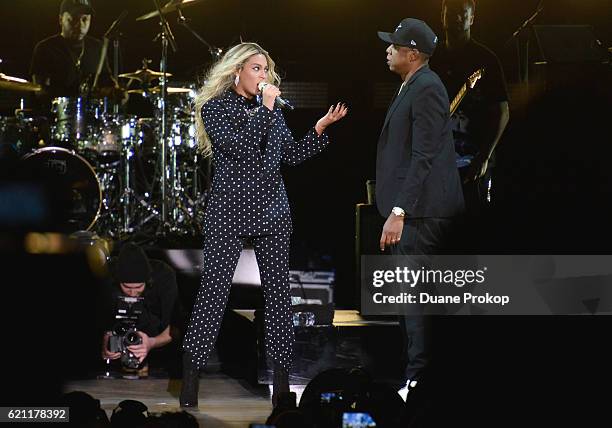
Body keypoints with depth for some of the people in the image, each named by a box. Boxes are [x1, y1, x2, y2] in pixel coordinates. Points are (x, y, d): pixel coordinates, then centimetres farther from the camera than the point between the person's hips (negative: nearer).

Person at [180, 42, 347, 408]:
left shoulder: (272, 108, 13)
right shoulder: (215, 108, -2)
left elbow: (291, 154, 11)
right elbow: (238, 146, -18)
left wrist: (321, 128, 0)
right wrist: (265, 109, -14)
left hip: (272, 211, 5)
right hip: (229, 211, -5)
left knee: (278, 290, 2)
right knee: (215, 289, -7)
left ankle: (282, 378, 5)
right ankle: (191, 375, -2)